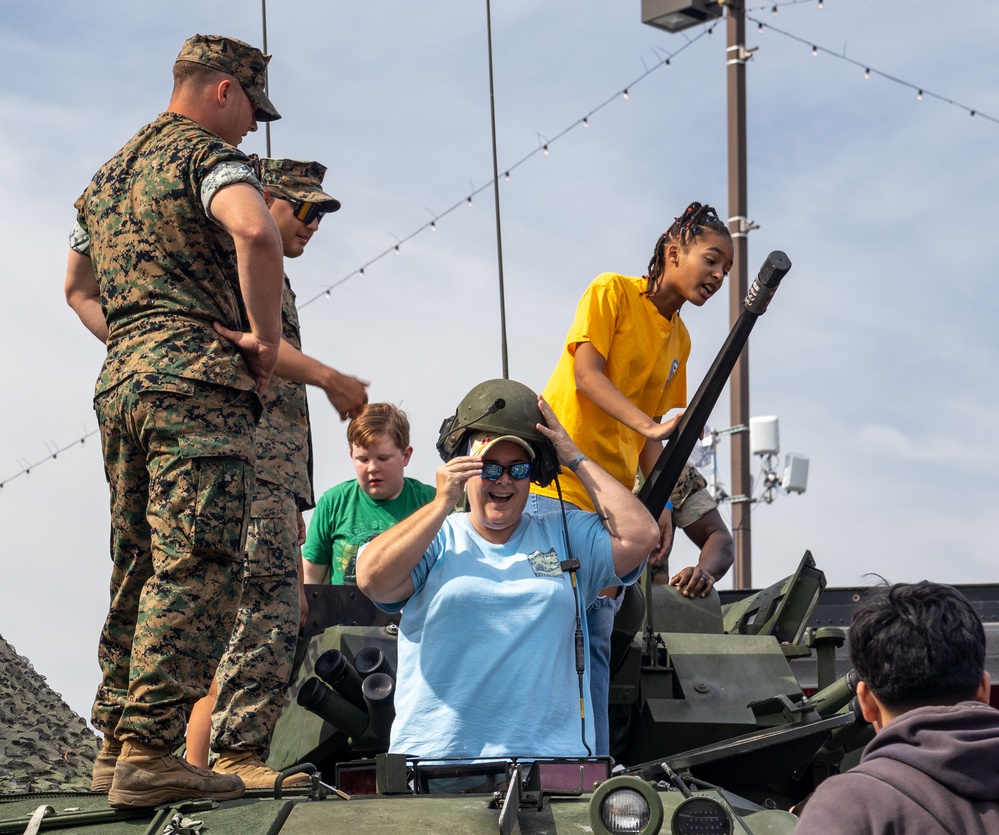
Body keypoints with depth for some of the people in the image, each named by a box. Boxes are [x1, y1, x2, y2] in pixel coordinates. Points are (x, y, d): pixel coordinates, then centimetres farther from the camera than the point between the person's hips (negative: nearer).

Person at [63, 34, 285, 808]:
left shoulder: (111, 172, 23)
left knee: (140, 568, 14)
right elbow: (254, 230, -26)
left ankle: (117, 743, 16)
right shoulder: (206, 153, -5)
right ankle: (148, 752, -17)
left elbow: (78, 288, 33)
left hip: (121, 378, 9)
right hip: (198, 377, -9)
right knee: (196, 567, -11)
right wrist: (264, 334, -16)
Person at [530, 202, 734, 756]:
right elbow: (586, 375, -13)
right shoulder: (612, 293, -2)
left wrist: (661, 507, 5)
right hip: (555, 482, -7)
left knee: (596, 639, 4)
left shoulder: (679, 340, 17)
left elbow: (649, 435, 17)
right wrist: (649, 424, -25)